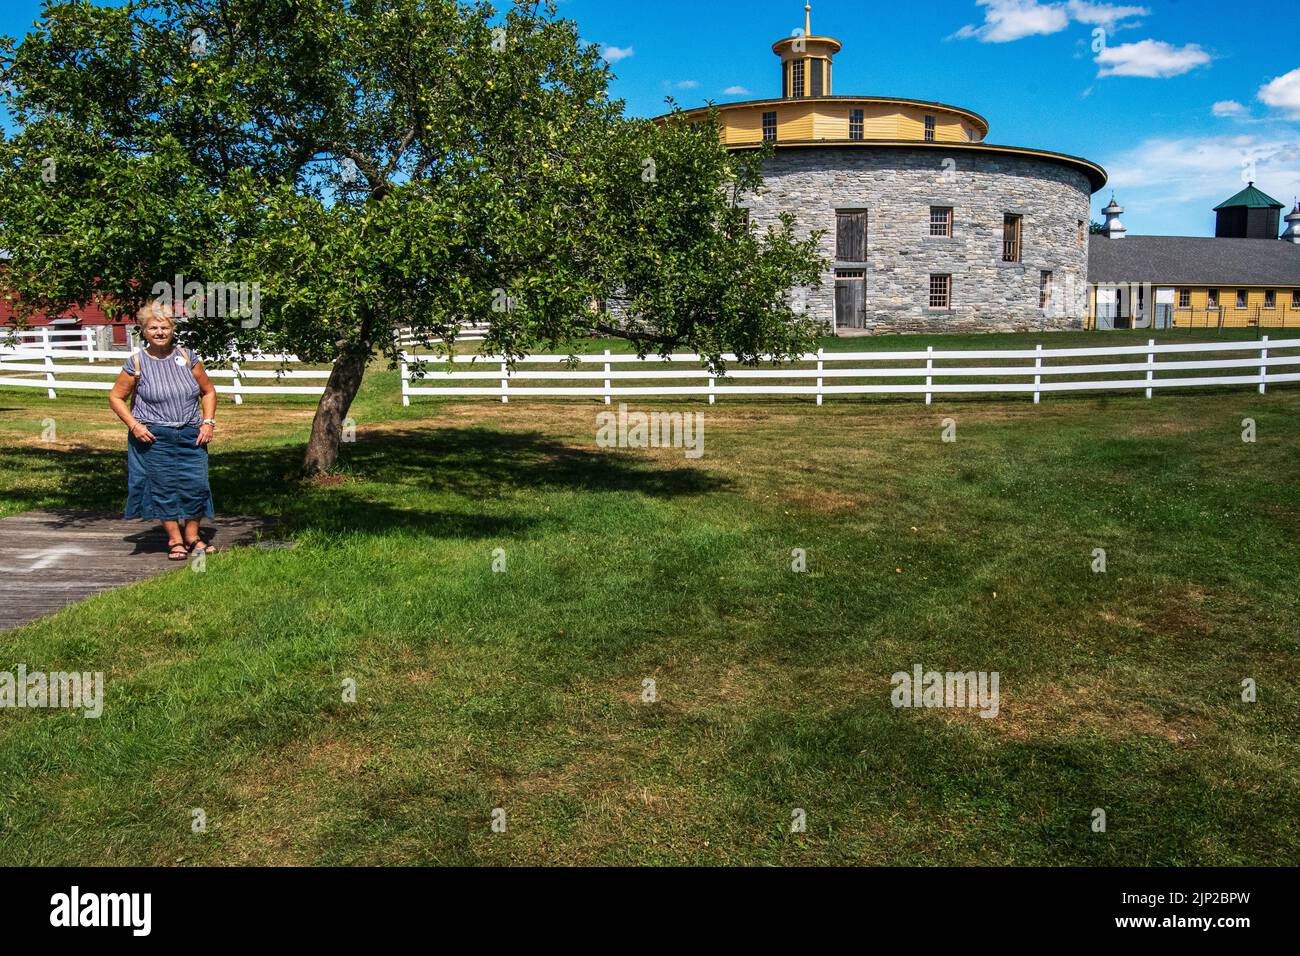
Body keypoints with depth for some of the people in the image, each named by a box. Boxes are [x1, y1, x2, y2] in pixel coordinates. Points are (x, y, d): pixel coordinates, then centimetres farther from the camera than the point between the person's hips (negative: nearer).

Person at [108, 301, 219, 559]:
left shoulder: (187, 357, 5)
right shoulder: (136, 363, -2)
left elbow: (208, 392, 14)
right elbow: (116, 397, 6)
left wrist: (208, 422, 1)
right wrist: (134, 425, -7)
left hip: (191, 436, 2)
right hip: (154, 438, -2)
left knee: (196, 484, -2)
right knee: (164, 486, 0)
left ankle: (192, 536, 14)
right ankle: (175, 540, 12)